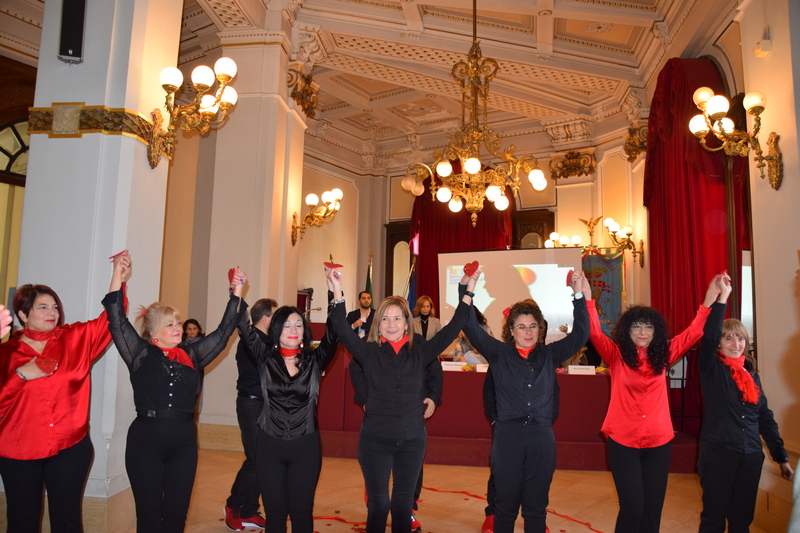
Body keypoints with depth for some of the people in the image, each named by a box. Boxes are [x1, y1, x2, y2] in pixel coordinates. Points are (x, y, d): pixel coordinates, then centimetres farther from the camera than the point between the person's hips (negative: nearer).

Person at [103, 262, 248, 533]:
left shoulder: (192, 355, 5)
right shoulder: (140, 354, -2)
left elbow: (223, 332, 6)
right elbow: (117, 321, -8)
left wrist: (236, 295, 1)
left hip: (184, 441, 3)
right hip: (145, 441, -3)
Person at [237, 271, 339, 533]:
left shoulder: (314, 360, -2)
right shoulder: (265, 358, -1)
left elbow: (333, 333, -15)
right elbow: (246, 330, -11)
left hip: (306, 446, 0)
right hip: (269, 445, 0)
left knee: (301, 512, 9)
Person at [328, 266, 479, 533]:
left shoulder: (420, 351, -1)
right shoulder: (369, 352, -6)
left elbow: (452, 329, -5)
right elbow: (344, 331, -18)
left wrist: (467, 292, -11)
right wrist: (338, 292, -30)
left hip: (412, 440, 2)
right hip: (375, 440, -1)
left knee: (403, 505, 14)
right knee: (378, 504, 8)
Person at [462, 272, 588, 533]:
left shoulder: (549, 354, 8)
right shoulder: (499, 353, 3)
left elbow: (580, 335, 2)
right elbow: (472, 328, -5)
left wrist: (579, 296, -6)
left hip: (542, 437, 2)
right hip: (507, 436, -1)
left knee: (536, 508, 12)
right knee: (505, 506, 9)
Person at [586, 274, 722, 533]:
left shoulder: (663, 355, 5)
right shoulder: (616, 355, -3)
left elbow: (693, 332, 2)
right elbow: (595, 333, -17)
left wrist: (709, 300, -7)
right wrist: (586, 298, -29)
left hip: (658, 441, 3)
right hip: (623, 441, -3)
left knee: (653, 509, 11)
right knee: (632, 507, -4)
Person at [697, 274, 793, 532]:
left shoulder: (751, 373, 10)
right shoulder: (712, 369, -5)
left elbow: (765, 417, 13)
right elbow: (708, 337, -25)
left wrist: (781, 456, 12)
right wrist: (722, 297, -27)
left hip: (750, 455, 5)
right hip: (718, 453, -5)